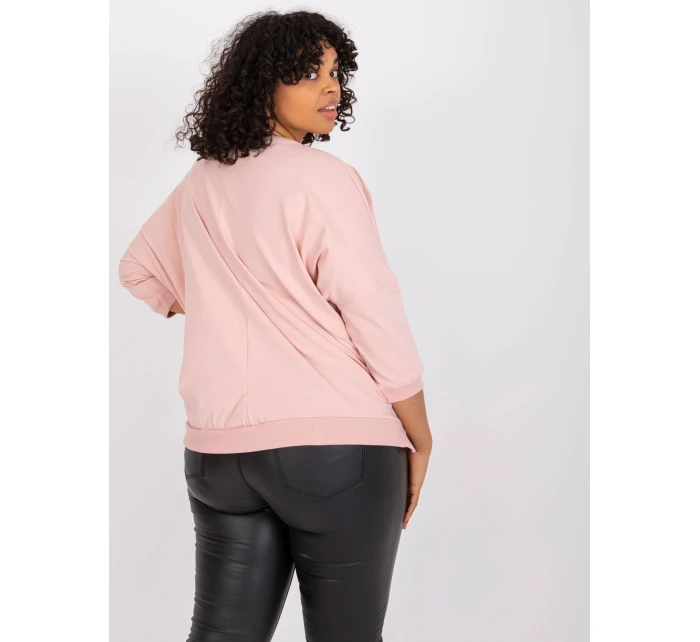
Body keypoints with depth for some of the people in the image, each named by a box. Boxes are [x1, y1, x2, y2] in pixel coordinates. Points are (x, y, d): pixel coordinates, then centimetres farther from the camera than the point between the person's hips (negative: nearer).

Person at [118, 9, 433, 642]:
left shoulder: (203, 181, 11)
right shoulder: (323, 177, -10)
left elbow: (140, 269, 26)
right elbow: (374, 314, -12)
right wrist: (421, 440, -2)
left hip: (219, 448, 6)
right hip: (337, 445, -6)